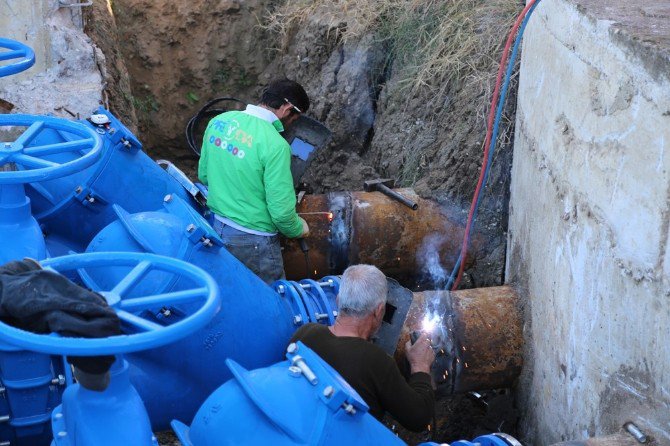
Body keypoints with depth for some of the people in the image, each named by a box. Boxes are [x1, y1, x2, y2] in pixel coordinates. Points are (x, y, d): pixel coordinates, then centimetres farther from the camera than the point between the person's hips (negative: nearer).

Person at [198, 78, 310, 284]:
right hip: (252, 242, -7)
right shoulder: (275, 145, -25)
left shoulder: (218, 121, -3)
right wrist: (299, 229, -2)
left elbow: (203, 175, 10)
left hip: (215, 227, 7)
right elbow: (281, 211, -22)